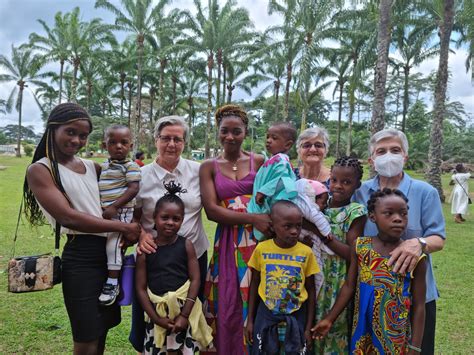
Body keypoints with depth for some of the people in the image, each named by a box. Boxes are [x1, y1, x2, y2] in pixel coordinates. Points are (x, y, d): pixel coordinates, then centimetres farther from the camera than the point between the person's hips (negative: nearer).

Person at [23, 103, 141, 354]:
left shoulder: (93, 168, 13)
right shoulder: (40, 170, -6)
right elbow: (68, 217, -17)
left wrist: (135, 229, -8)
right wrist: (123, 227, -14)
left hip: (112, 253, 6)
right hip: (81, 257, -6)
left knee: (102, 331, 18)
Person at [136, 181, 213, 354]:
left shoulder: (186, 245, -4)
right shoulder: (146, 250, -3)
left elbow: (195, 279, -6)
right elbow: (141, 288, -2)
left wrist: (184, 315, -11)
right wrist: (156, 318, -7)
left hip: (185, 310, -1)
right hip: (158, 312, 1)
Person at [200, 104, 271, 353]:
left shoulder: (258, 162, 6)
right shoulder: (209, 167, 4)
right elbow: (211, 210, -7)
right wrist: (252, 218, -16)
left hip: (258, 239, 0)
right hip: (227, 242, 0)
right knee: (226, 305, 6)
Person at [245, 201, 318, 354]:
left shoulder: (306, 252, -9)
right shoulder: (261, 249, -9)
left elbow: (311, 291, 0)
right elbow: (254, 285, 2)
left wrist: (309, 327, 2)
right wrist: (250, 320, 5)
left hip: (296, 315, 0)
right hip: (266, 313, 0)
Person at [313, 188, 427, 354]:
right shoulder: (360, 247, -6)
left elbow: (418, 306, -7)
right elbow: (349, 286, 2)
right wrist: (329, 319, 4)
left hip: (396, 338, -2)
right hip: (363, 332, 2)